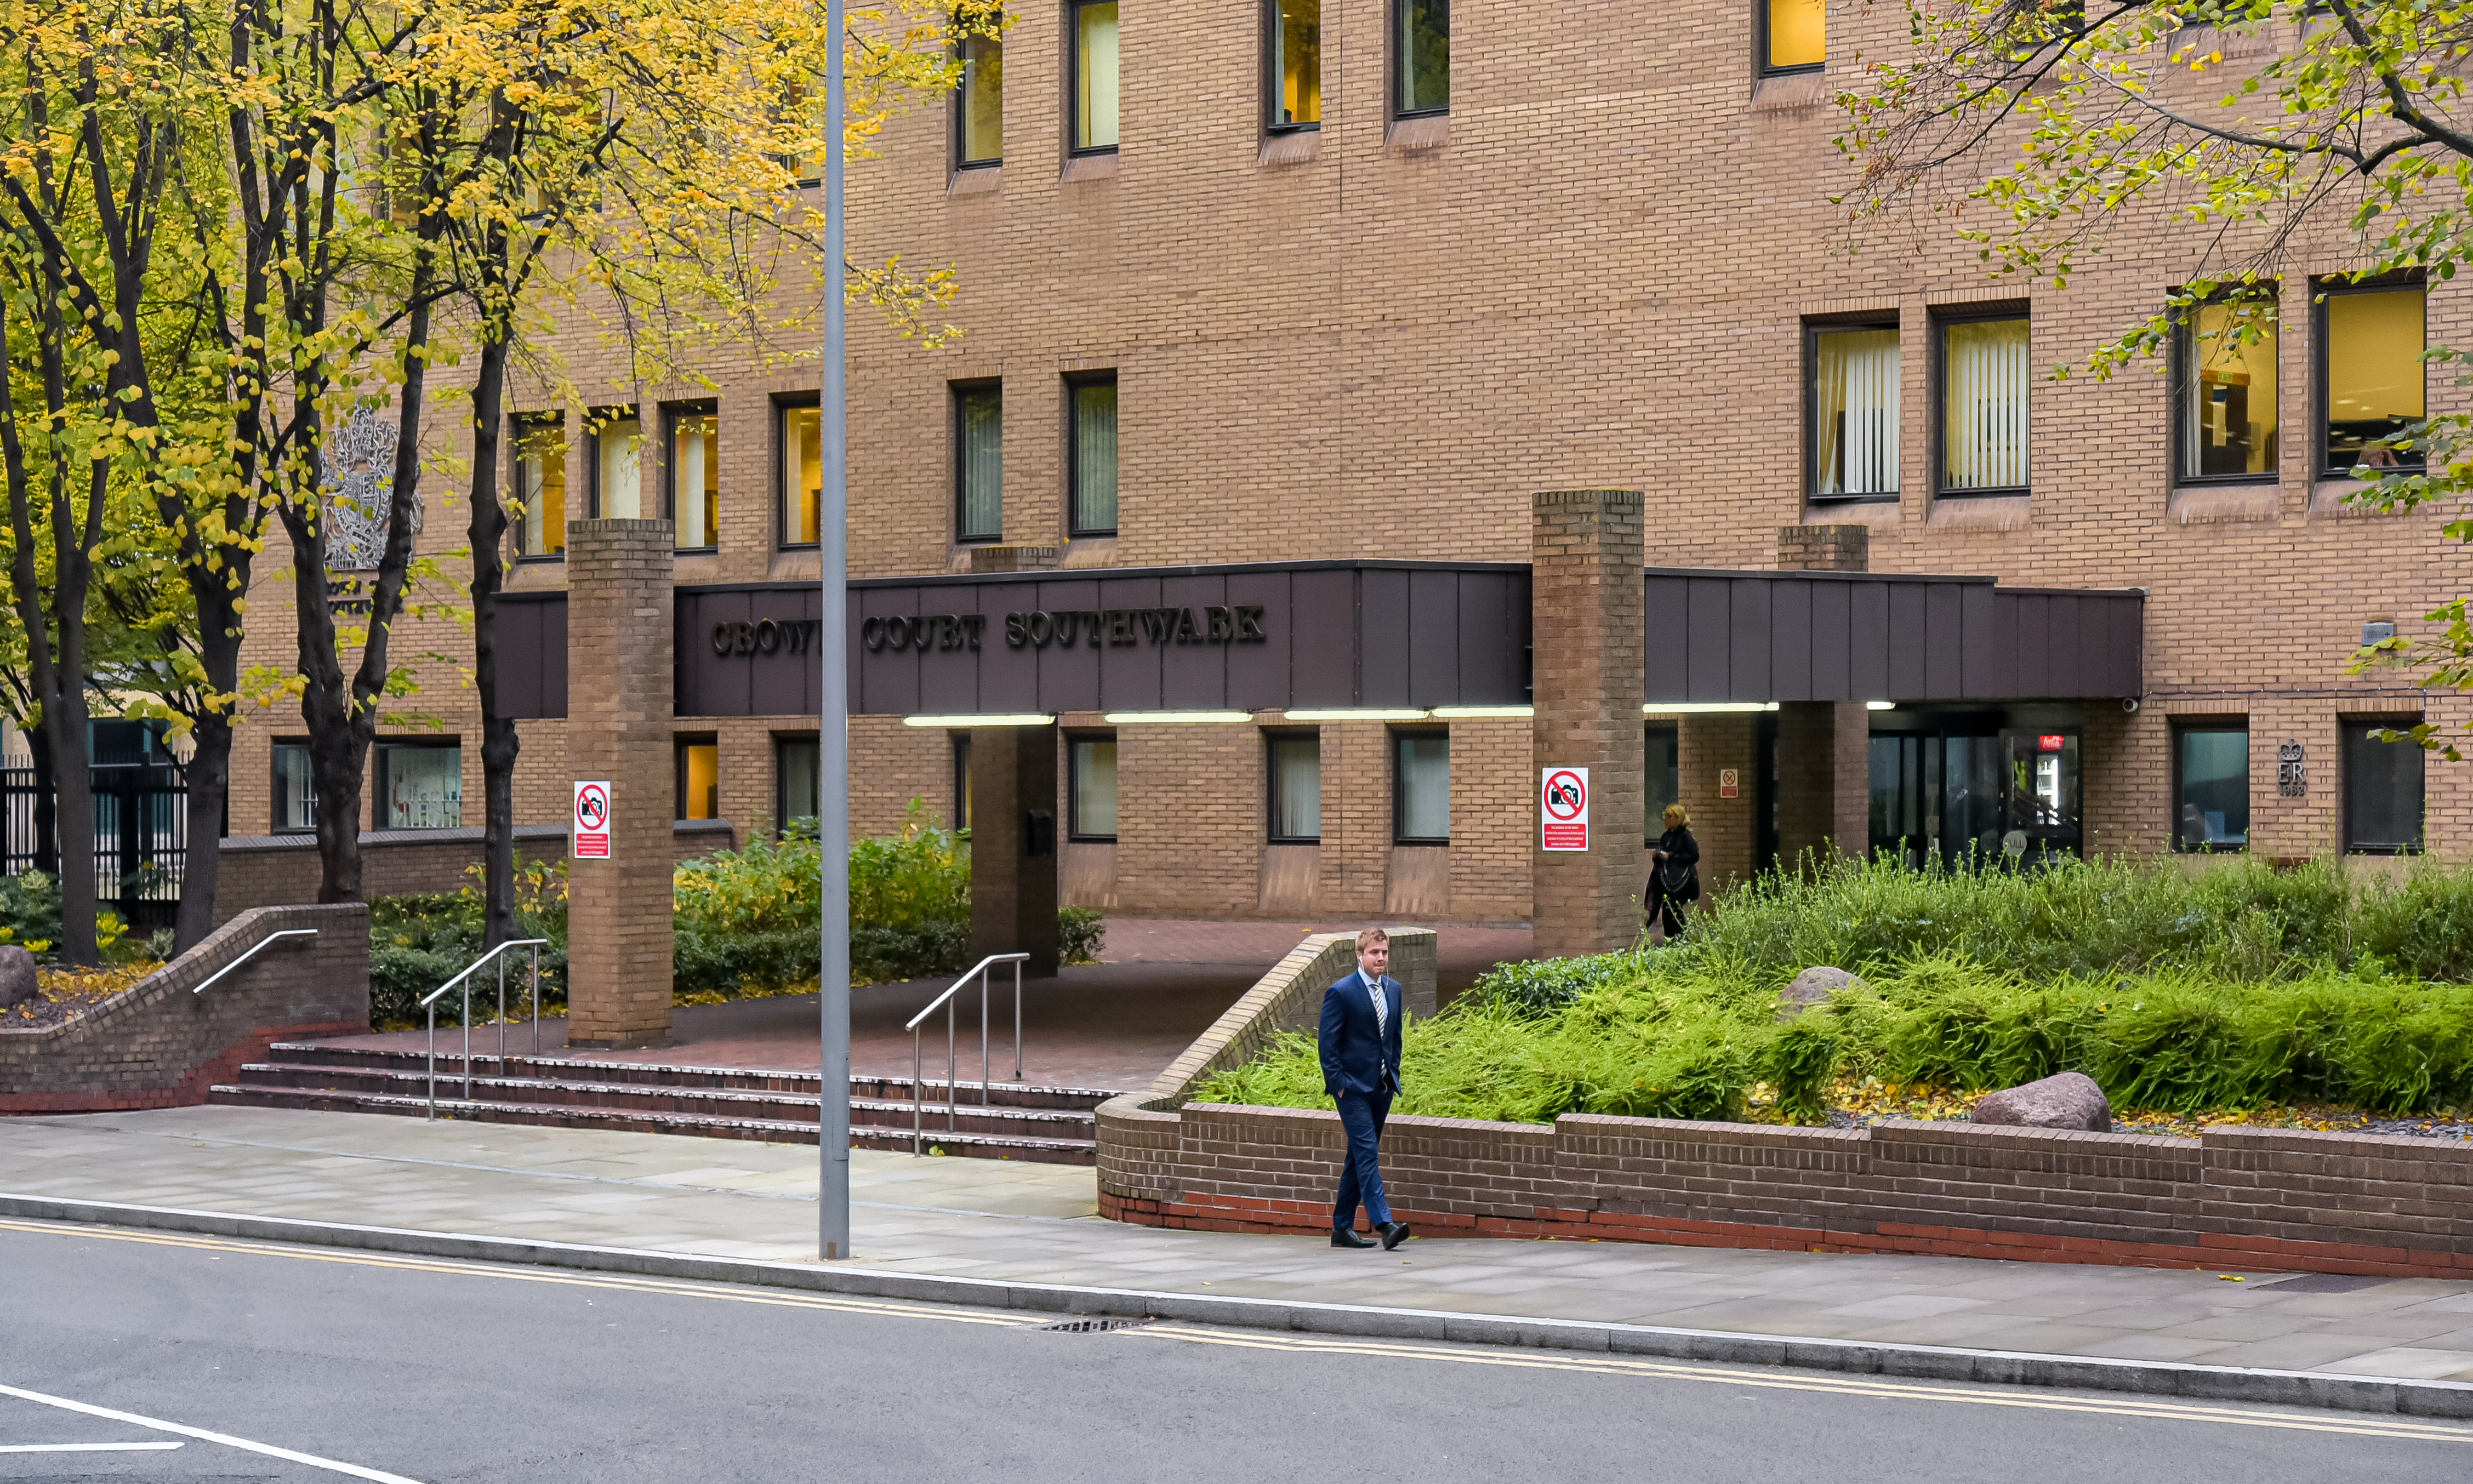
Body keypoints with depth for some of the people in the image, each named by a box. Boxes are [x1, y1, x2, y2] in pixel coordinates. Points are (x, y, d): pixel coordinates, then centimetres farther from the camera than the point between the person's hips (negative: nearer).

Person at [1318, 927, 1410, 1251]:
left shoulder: (1394, 989, 10)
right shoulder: (1341, 992, -10)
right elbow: (1329, 1043, -10)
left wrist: (1394, 1074, 13)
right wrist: (1338, 1084, -14)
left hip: (1382, 1086, 7)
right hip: (1353, 1086, -7)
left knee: (1360, 1157, 11)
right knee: (1367, 1152, -15)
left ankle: (1342, 1228, 17)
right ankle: (1384, 1224, -23)